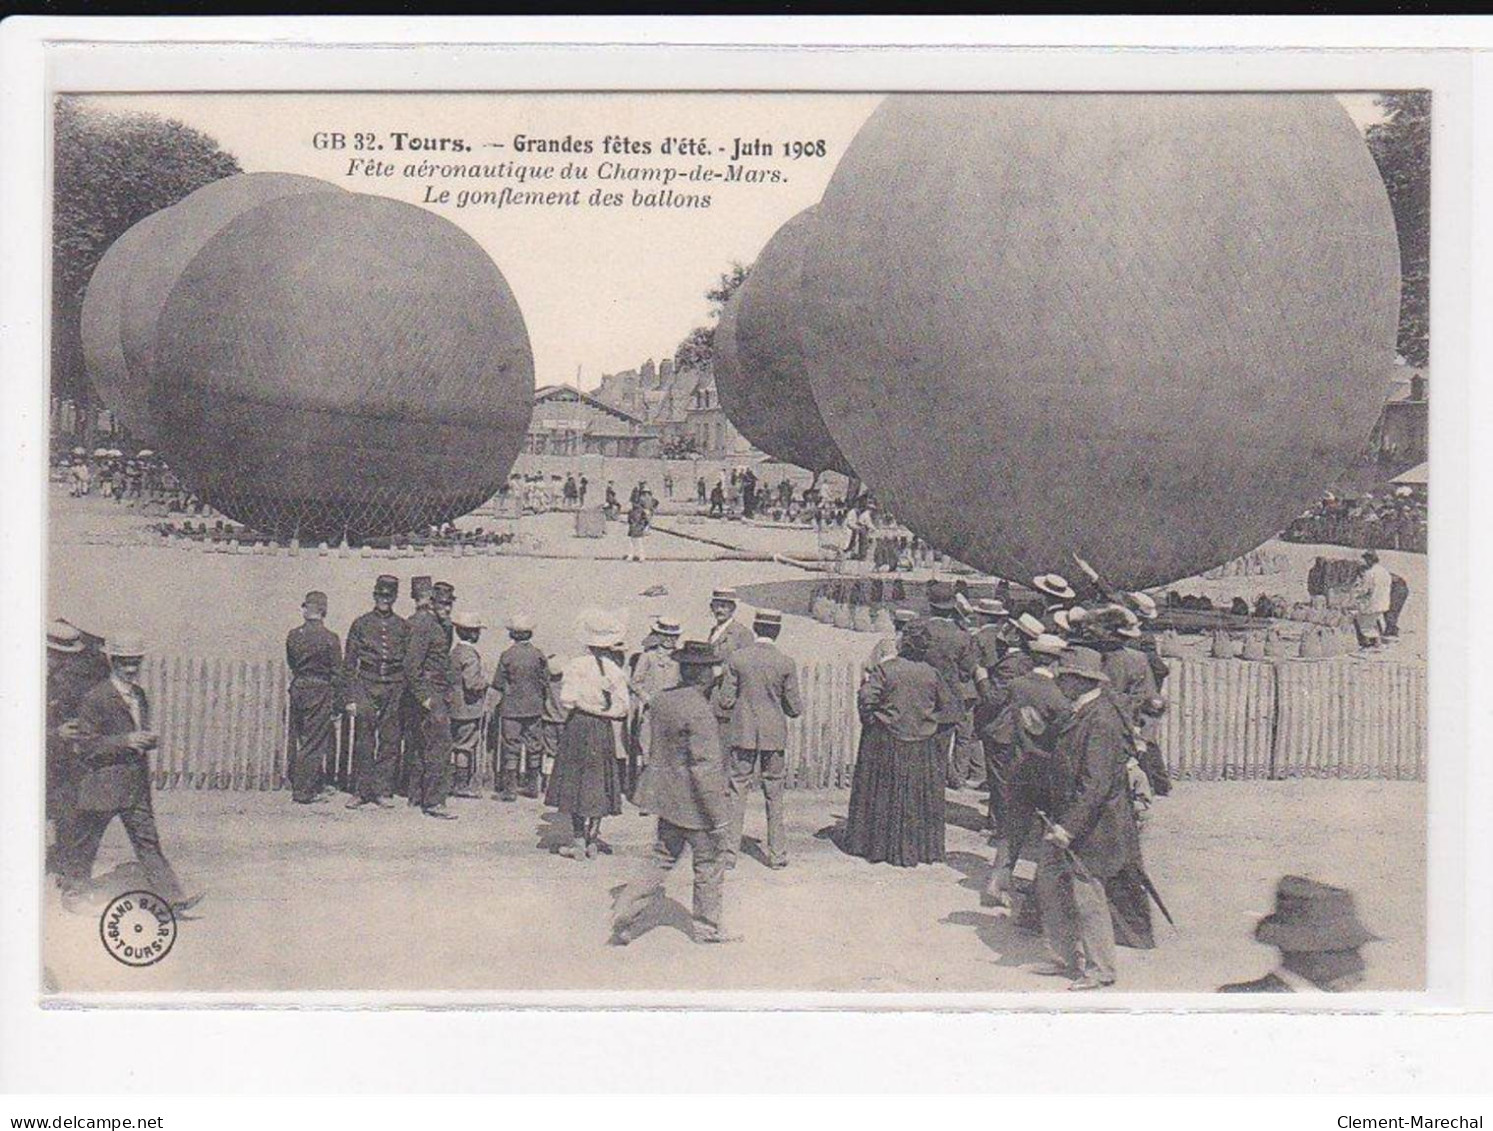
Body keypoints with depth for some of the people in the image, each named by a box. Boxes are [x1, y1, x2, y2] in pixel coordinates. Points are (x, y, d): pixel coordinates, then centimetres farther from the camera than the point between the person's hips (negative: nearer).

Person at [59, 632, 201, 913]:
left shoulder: (140, 695, 12)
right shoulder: (95, 698, -12)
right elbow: (86, 744, -15)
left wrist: (149, 740, 3)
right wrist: (126, 741, -23)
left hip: (137, 785, 6)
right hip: (102, 783, -6)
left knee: (147, 841, 4)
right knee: (83, 842, 9)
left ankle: (173, 897, 0)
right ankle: (73, 891, 26)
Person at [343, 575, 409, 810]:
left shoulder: (403, 626, 9)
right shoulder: (361, 624, 5)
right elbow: (349, 664, 5)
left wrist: (407, 695, 5)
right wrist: (351, 698, -2)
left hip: (394, 689, 1)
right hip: (366, 687, -1)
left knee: (390, 742, 2)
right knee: (363, 742, -4)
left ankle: (382, 791, 9)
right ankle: (361, 791, 3)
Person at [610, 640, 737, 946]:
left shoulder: (660, 701, 4)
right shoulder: (699, 711, -22)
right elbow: (704, 767, -23)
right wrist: (719, 815, -18)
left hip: (667, 796, 8)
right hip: (694, 801, -8)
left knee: (662, 860, 15)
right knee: (709, 864, 10)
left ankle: (627, 912, 7)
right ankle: (707, 927, 21)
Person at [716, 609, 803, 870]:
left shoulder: (736, 658, -7)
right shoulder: (786, 663, -7)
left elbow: (724, 701, -6)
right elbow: (794, 708, -4)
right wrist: (798, 703, 18)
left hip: (742, 734, 0)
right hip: (774, 737, 0)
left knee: (736, 793, 6)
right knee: (774, 796, 10)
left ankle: (730, 852, 5)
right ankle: (777, 854, 15)